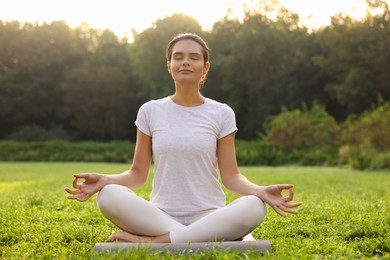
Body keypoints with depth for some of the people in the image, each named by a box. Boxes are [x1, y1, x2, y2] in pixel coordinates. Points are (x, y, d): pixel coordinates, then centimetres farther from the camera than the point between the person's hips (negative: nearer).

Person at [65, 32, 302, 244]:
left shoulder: (222, 114, 4)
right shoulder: (150, 111, 6)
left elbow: (231, 176, 1)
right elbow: (138, 174, 6)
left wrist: (261, 191, -19)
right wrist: (104, 179, -13)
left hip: (209, 216, 0)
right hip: (161, 215, 0)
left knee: (254, 207, -32)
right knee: (109, 196, -29)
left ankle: (152, 241, -25)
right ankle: (214, 238, -24)